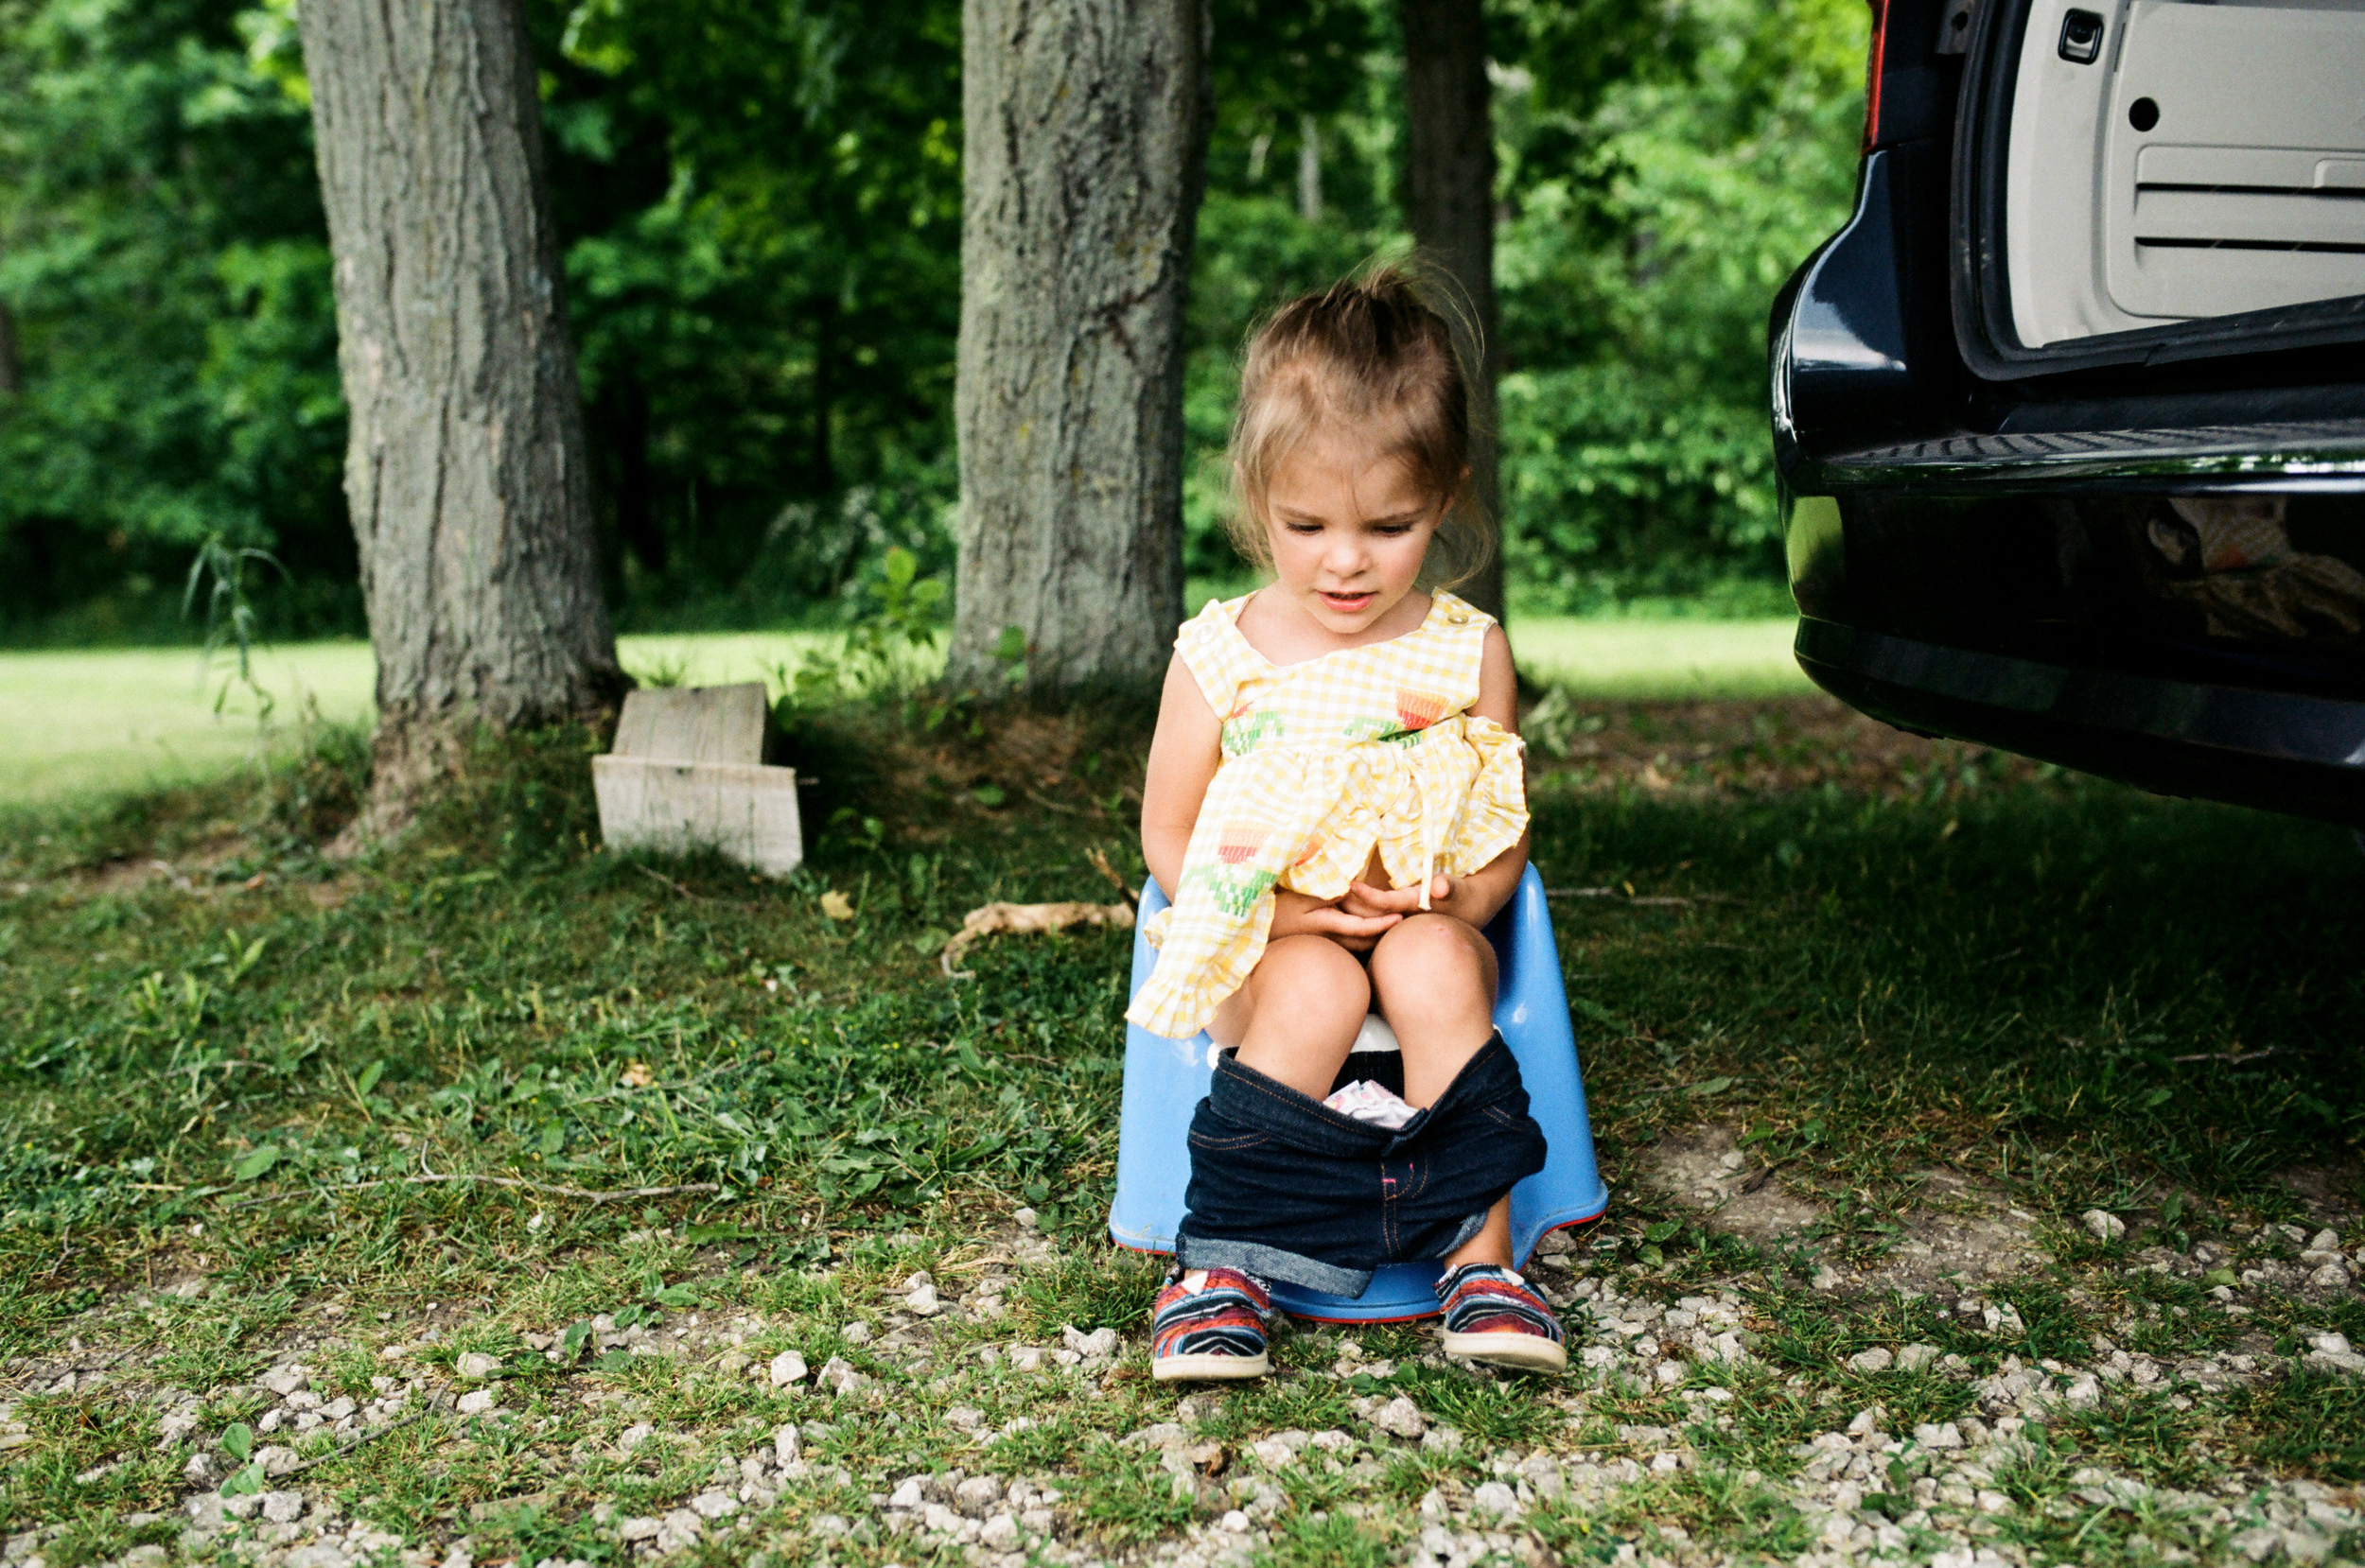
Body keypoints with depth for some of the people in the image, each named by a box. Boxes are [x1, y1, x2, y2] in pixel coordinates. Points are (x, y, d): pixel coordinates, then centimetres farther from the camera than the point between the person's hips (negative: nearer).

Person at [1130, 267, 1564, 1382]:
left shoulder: (1468, 651, 2)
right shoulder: (1218, 654, -1)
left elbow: (1504, 840, 3)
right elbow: (1168, 837, 0)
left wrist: (1443, 901, -20)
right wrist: (1285, 906, -17)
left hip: (1424, 930, 1)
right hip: (1268, 947, -1)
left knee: (1430, 968, -32)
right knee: (1318, 991, -33)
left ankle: (1481, 1255, -26)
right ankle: (1222, 1261, -23)